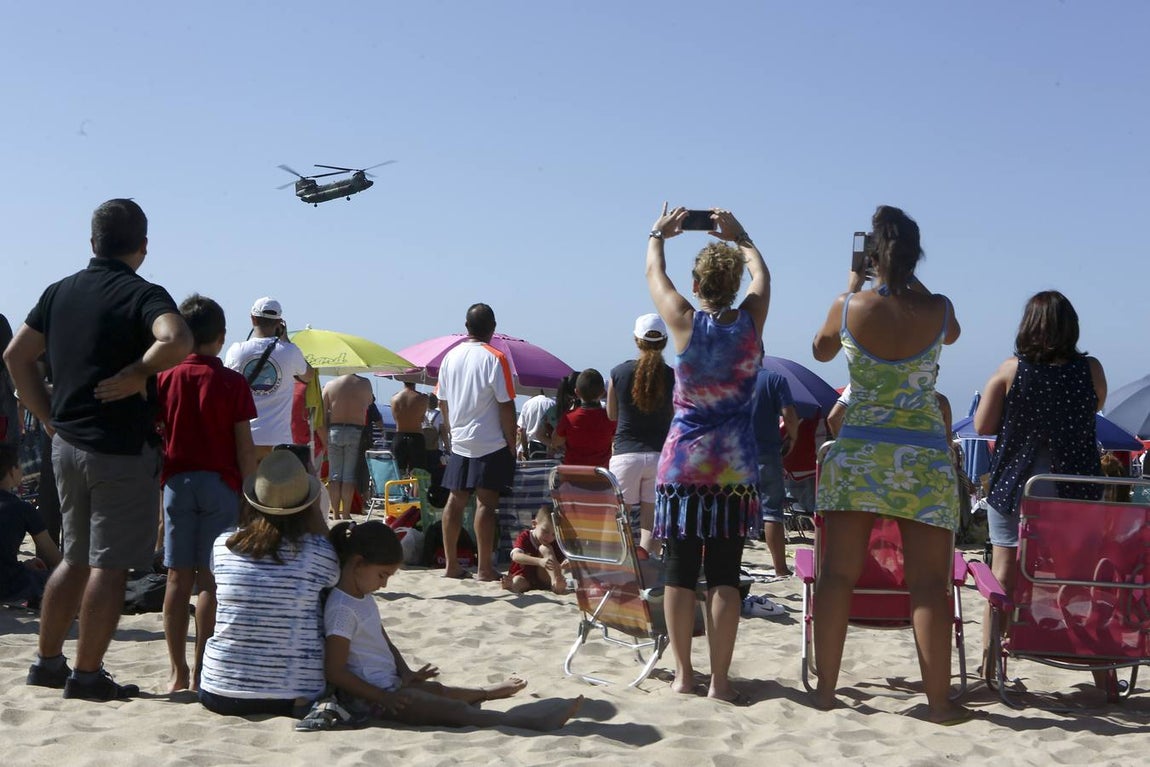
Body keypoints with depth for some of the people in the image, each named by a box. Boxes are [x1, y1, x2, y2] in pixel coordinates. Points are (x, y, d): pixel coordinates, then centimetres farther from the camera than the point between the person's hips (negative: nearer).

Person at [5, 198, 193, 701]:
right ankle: (87, 675, 6)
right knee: (110, 566, 1)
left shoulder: (60, 292, 10)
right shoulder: (143, 295, -11)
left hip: (67, 445, 7)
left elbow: (16, 354, 13)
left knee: (76, 559, 19)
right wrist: (136, 376, -17)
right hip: (123, 449, -7)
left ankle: (47, 662, 25)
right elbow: (177, 341, -31)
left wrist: (49, 416, 14)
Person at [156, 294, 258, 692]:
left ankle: (178, 671, 9)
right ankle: (201, 671, 2)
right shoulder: (233, 382, -3)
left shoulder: (166, 378, 4)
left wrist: (155, 488, 13)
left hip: (178, 481, 2)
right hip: (220, 483, -2)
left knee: (178, 577, 6)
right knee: (211, 579, 1)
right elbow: (244, 446, -5)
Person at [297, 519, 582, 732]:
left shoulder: (363, 598, 11)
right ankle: (515, 720, -21)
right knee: (451, 709, -16)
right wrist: (383, 698, -23)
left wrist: (406, 673, 3)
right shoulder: (341, 609, -21)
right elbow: (336, 672, -23)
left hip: (388, 685, 10)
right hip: (369, 695, -10)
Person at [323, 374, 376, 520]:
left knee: (334, 474, 8)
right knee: (349, 475, 2)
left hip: (334, 431, 1)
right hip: (355, 432, -1)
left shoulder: (330, 385, 2)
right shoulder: (365, 383, 0)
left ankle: (335, 513, 9)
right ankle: (346, 514, 2)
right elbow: (369, 401, 17)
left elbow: (323, 414, 2)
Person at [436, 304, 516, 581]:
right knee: (486, 502, -4)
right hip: (490, 443, -5)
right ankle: (484, 569, -1)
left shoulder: (450, 357, 6)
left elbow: (442, 402, 12)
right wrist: (512, 443, -5)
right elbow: (506, 405, -13)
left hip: (459, 442, 5)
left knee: (455, 500, 10)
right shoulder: (495, 358, -11)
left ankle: (451, 564, 14)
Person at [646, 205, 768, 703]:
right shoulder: (751, 321, -2)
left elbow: (654, 274, 15)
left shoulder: (685, 321, -5)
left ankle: (683, 674, 11)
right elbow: (761, 273, 20)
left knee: (680, 572, 6)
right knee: (724, 575, 1)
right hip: (734, 466, 1)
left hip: (683, 463, -1)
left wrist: (658, 235, 32)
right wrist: (739, 236, 34)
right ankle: (720, 679, 3)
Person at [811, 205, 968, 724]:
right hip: (924, 458, -1)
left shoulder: (849, 307, -5)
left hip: (857, 452, 1)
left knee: (838, 573, 6)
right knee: (928, 583, 2)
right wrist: (911, 282, 21)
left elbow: (821, 350, 16)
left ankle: (826, 688, 9)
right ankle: (939, 701, 5)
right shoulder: (938, 310, -5)